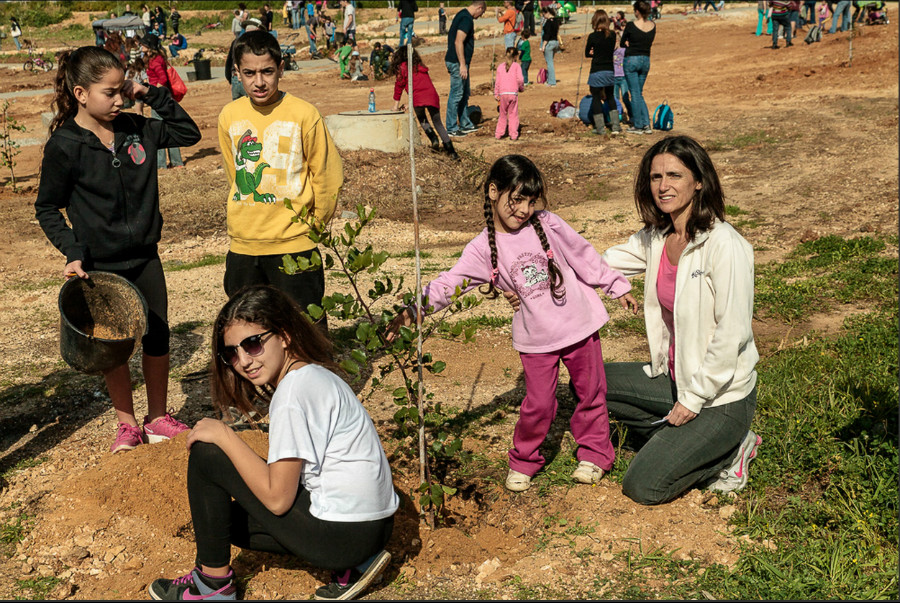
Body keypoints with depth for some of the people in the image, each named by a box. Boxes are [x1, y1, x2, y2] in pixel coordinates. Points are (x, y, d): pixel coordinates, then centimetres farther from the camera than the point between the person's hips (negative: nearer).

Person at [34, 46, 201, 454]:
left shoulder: (135, 129, -1)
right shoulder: (64, 145, -13)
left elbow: (189, 133, 8)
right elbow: (47, 209, -5)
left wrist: (153, 96, -3)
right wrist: (72, 252, -16)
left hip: (145, 258, 4)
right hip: (100, 267, -4)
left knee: (157, 339, 11)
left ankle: (158, 418, 30)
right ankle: (127, 424, 28)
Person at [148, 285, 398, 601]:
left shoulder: (293, 391, -18)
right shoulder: (315, 374, 11)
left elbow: (277, 498, -17)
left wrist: (223, 435, -11)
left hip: (343, 533, -10)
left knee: (206, 455, -4)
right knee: (231, 518, 24)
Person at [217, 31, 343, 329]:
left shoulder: (304, 114, -11)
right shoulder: (229, 116, 2)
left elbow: (327, 176, -3)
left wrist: (313, 225, 4)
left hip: (293, 244, -4)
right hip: (243, 245, 4)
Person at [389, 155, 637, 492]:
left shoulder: (548, 226, -8)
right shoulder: (483, 249, -10)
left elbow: (585, 257, 4)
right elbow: (448, 283, -18)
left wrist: (617, 287, 12)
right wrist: (412, 310, -32)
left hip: (579, 324, 1)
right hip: (536, 338, -1)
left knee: (591, 392, 13)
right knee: (538, 404, 0)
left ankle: (593, 453, 34)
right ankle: (523, 460, 24)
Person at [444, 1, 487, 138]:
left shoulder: (462, 15, 15)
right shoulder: (466, 19, -17)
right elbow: (458, 42, -25)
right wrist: (462, 65, -25)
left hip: (458, 62, 11)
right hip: (457, 62, -11)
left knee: (465, 93, 17)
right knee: (456, 95, -5)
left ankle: (465, 124, 25)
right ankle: (451, 128, 0)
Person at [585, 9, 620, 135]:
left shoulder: (593, 36, -12)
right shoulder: (612, 35, 0)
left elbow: (587, 54, -1)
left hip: (596, 72, -4)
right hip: (610, 70, 4)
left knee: (596, 98, 8)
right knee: (610, 98, 17)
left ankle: (600, 128, 8)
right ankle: (615, 126, 12)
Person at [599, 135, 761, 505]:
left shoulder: (724, 246, -22)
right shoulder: (655, 237, 1)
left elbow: (732, 335, -23)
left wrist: (693, 398, -18)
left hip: (723, 395, -8)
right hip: (675, 377, 8)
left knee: (643, 488, -10)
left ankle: (728, 449, 10)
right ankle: (676, 438, 10)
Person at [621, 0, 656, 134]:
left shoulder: (631, 25, -13)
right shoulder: (653, 26, 3)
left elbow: (623, 43, -1)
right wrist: (634, 43, 7)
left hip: (631, 59, -5)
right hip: (646, 60, 5)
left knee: (635, 94, 1)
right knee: (639, 93, 16)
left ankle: (638, 126, 3)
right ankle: (646, 124, 10)